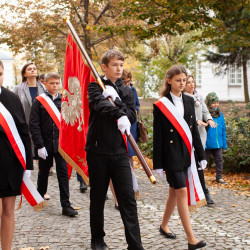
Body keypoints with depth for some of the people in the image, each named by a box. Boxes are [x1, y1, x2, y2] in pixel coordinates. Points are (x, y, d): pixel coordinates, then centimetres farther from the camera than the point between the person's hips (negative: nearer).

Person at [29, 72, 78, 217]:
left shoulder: (64, 101, 6)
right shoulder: (39, 101, -2)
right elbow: (34, 125, -5)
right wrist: (40, 145, -11)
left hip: (61, 144, 1)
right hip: (45, 145, -1)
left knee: (63, 174, -2)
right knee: (43, 173, 14)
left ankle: (66, 205, 1)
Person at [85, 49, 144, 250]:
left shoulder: (126, 91, 13)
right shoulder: (95, 87, 0)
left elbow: (132, 116, 0)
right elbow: (100, 104, -22)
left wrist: (116, 100, -13)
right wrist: (119, 115, -39)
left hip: (119, 151, 3)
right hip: (98, 150, -2)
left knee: (128, 198, -3)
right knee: (98, 198, 10)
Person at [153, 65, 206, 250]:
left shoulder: (189, 101, 9)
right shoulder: (160, 105, -6)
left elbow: (194, 129, 12)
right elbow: (157, 135, -6)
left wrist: (201, 155, 9)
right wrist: (158, 164, -8)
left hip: (185, 153, 6)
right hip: (170, 154, -5)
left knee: (174, 191, 14)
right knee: (182, 192, -9)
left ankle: (164, 226, 32)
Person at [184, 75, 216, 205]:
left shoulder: (199, 97, 17)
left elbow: (205, 111, 16)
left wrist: (209, 119, -6)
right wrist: (196, 121, -26)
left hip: (200, 132, 6)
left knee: (199, 160, 3)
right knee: (198, 161, -7)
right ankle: (205, 192, -1)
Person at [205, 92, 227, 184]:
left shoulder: (220, 114, 7)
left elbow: (223, 130, 13)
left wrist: (224, 143, 13)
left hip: (218, 144, 5)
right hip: (207, 144, -5)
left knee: (219, 160, 11)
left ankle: (219, 177, 24)